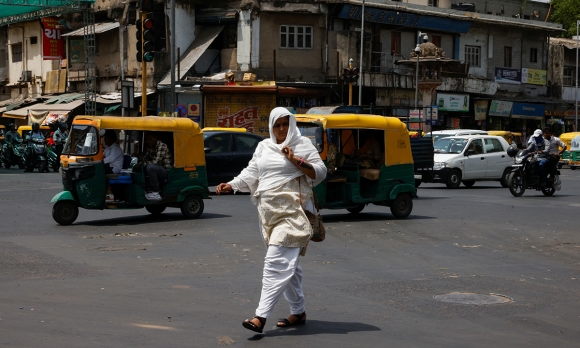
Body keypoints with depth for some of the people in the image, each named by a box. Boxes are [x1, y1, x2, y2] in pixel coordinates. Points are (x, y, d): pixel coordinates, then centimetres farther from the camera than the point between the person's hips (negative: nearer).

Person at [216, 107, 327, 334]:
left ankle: (261, 316, -20)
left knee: (276, 262, -14)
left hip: (291, 212, -6)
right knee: (288, 264, 13)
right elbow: (251, 173, 14)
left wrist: (296, 160, -14)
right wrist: (231, 185, 0)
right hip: (269, 213, 6)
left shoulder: (302, 145, 1)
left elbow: (320, 172, -4)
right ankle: (298, 312, 23)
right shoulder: (263, 147, 16)